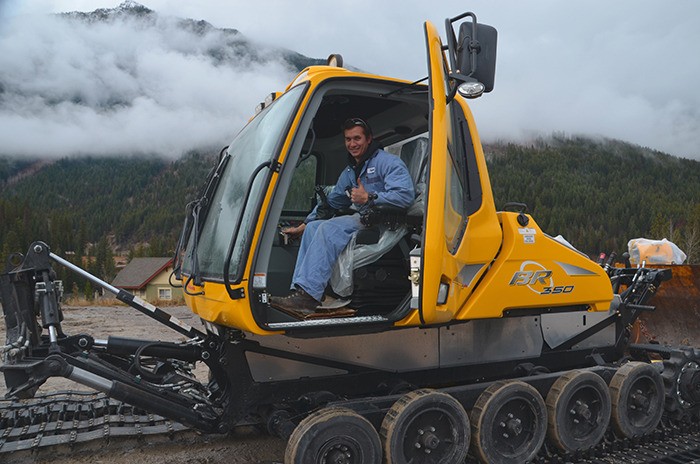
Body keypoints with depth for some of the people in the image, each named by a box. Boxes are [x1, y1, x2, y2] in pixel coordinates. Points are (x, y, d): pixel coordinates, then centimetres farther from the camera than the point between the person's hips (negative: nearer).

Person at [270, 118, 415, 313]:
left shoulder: (387, 162, -5)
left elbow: (405, 195, -20)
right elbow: (331, 201, 31)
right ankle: (299, 289, -19)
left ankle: (308, 294, -32)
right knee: (313, 227, -7)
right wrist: (303, 225, 28)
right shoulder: (349, 172, 22)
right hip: (361, 219, 9)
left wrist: (369, 198, -22)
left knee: (329, 228, -26)